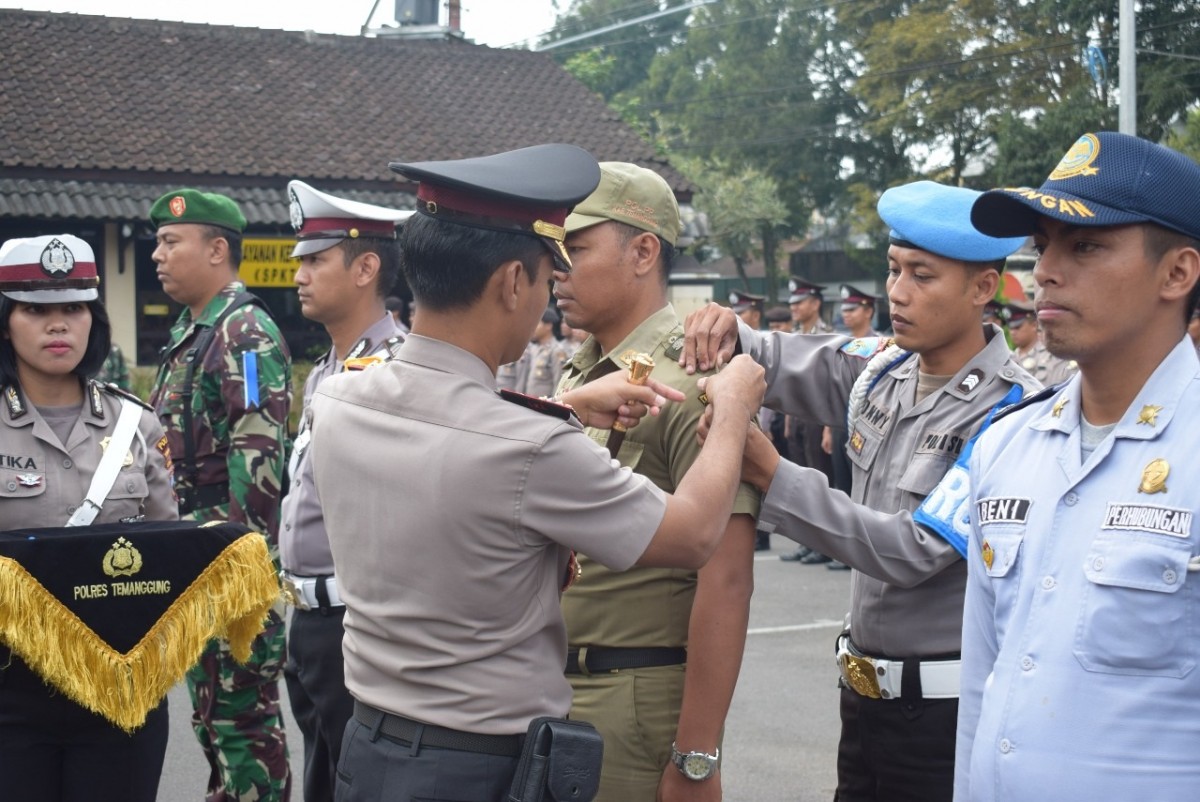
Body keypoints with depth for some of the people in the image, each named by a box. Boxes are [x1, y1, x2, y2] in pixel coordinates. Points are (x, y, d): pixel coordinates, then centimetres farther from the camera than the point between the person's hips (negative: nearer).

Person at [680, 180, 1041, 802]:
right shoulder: (880, 370, 3)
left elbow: (915, 551, -23)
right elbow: (778, 365, 16)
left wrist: (772, 476, -25)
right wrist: (724, 334, -8)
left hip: (946, 707, -6)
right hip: (864, 688, 6)